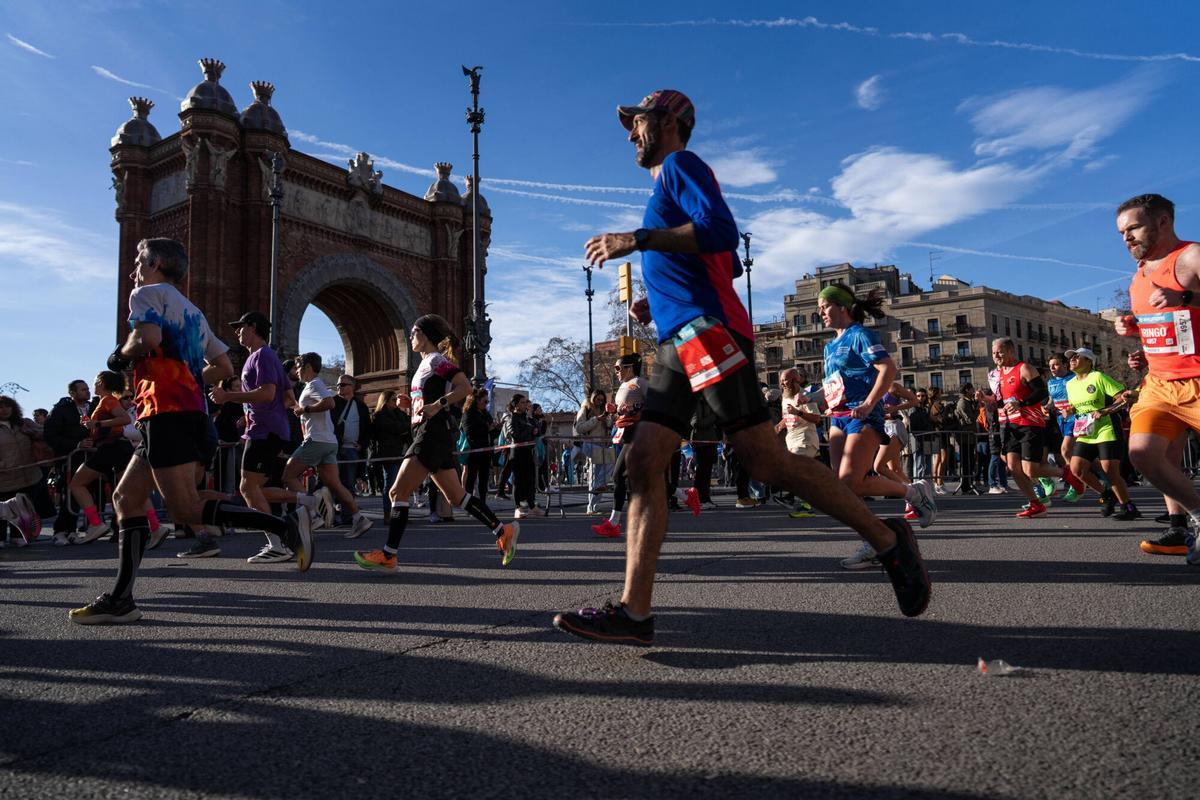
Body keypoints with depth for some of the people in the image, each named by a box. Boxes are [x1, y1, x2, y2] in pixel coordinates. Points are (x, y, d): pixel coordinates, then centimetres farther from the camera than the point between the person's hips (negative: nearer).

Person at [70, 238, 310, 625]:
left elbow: (149, 337, -19)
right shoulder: (191, 311, 27)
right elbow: (224, 367, 25)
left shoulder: (147, 293, 2)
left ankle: (287, 526, -21)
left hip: (168, 414, -9)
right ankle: (120, 599, 9)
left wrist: (121, 356, -1)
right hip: (191, 412, 9)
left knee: (187, 510, -12)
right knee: (125, 497, 11)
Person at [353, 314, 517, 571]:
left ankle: (387, 556, -5)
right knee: (456, 496, 9)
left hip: (433, 432, -10)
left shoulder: (437, 359, -7)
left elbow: (466, 387, -19)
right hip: (431, 435, 10)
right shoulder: (426, 364, 21)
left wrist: (437, 405, -24)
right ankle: (503, 531, 11)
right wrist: (408, 403, 12)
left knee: (398, 492, -9)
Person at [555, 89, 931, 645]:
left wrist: (637, 239, -15)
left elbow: (722, 231, -15)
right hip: (679, 342, 10)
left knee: (765, 460, -11)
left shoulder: (681, 164, 4)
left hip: (708, 330, -10)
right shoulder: (668, 183, 31)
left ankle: (887, 540, 5)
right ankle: (634, 612, -6)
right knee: (643, 462, -3)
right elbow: (730, 263, 34)